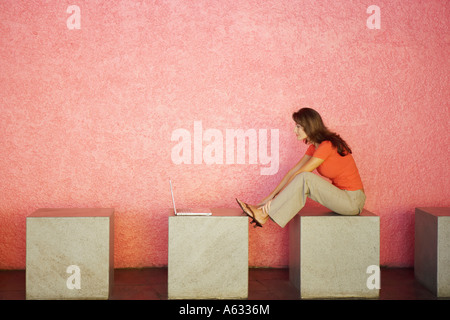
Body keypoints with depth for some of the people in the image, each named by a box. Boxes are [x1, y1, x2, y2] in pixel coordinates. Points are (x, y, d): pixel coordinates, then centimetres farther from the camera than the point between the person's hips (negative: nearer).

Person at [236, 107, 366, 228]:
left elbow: (299, 174, -18)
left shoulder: (327, 145, -19)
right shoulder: (314, 146, 10)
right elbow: (293, 171, 8)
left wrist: (275, 197, -15)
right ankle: (263, 212, -11)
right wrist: (271, 196, 2)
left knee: (305, 179, -22)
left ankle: (264, 213, -19)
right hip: (342, 195, 9)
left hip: (353, 201, -9)